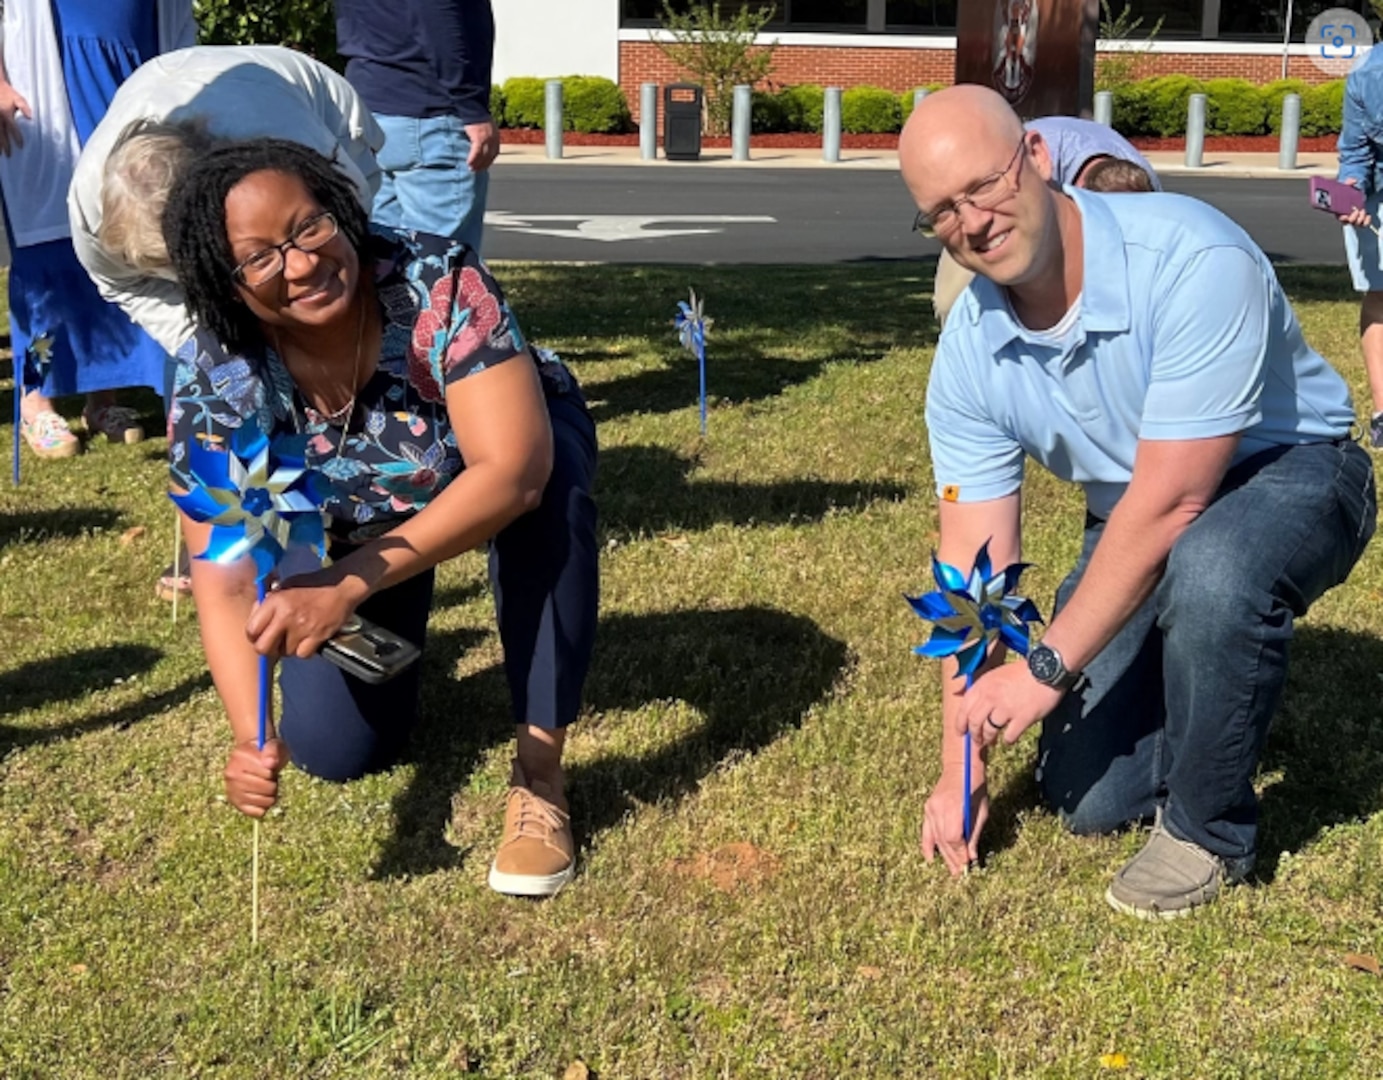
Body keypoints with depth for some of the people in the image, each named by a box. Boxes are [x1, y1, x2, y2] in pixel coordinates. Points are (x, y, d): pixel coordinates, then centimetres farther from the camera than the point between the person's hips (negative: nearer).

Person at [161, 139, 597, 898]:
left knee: (546, 489, -38)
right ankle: (392, 642, 27)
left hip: (514, 447, -2)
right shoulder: (214, 389, -28)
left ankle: (538, 780, -24)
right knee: (336, 747, -9)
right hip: (359, 526, 2)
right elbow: (223, 583, -28)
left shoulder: (438, 281, -37)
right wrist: (251, 737, -45)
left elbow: (513, 470, -45)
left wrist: (349, 586, -54)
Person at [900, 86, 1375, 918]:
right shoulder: (970, 354, -14)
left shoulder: (1193, 260, -33)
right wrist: (961, 770, -11)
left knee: (1209, 569, -41)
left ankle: (1209, 828, -15)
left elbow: (1171, 500, -33)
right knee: (1087, 800, 1)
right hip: (1137, 521, 5)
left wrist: (1046, 669, -29)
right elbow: (974, 568, -11)